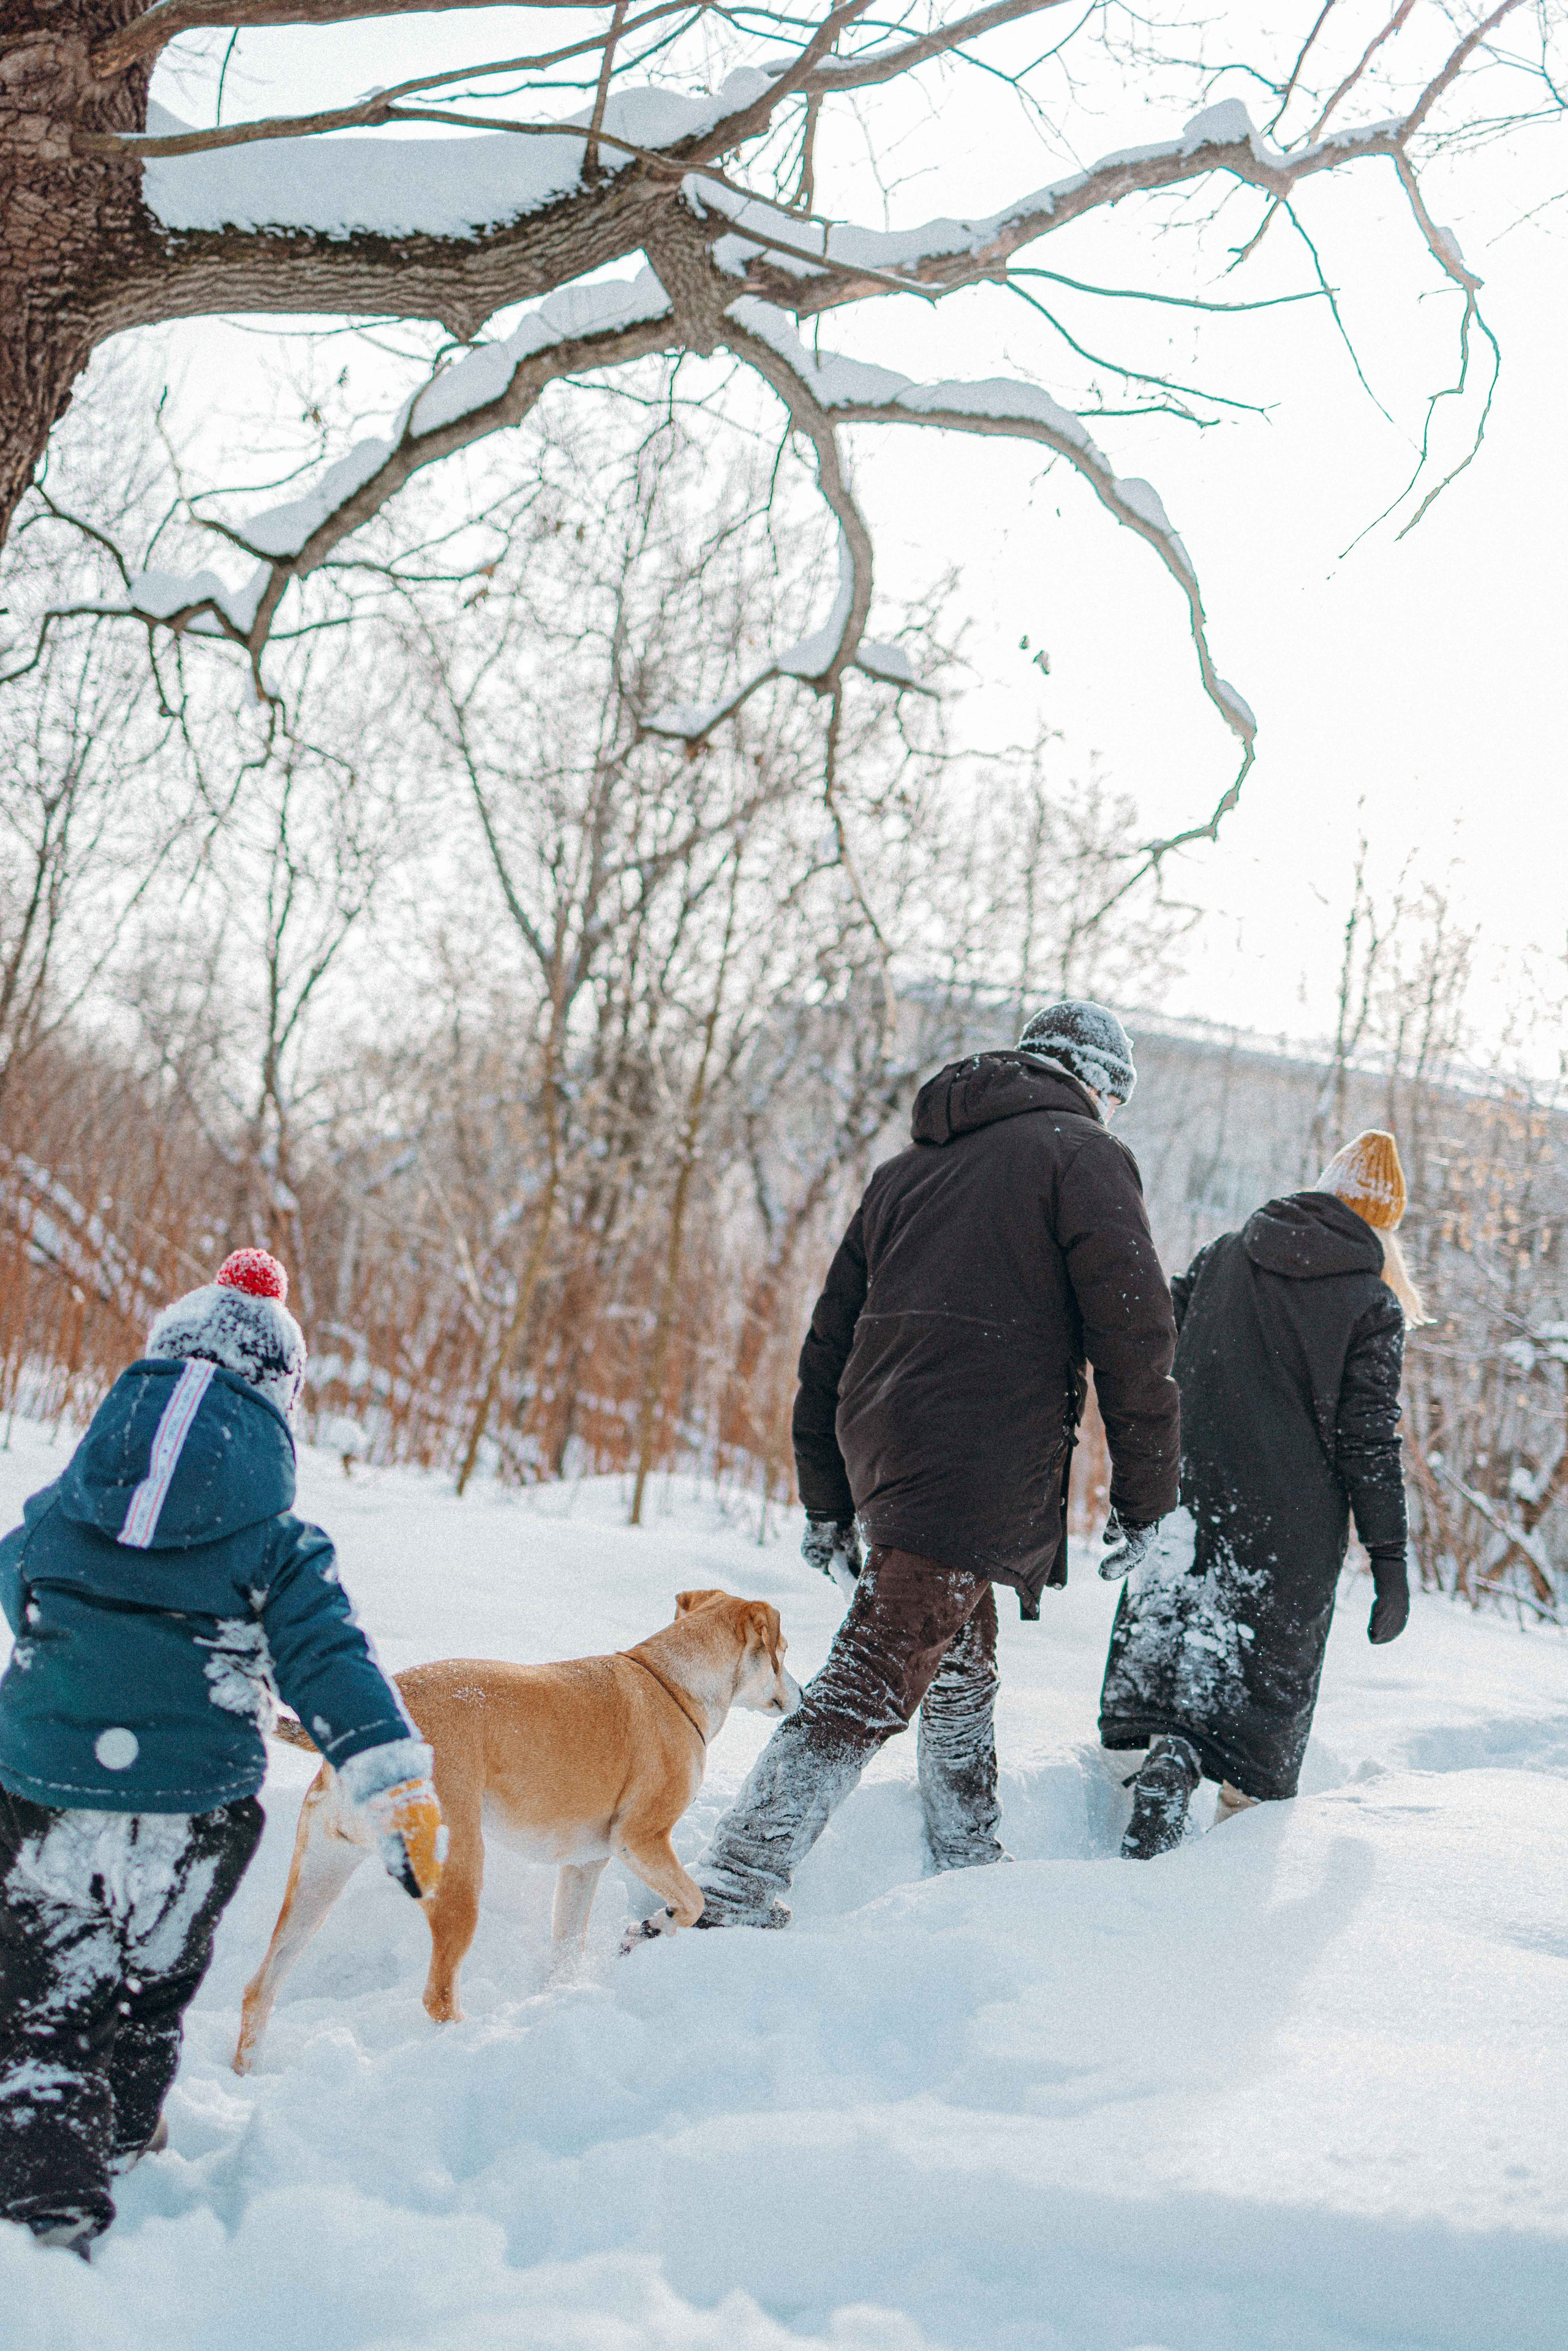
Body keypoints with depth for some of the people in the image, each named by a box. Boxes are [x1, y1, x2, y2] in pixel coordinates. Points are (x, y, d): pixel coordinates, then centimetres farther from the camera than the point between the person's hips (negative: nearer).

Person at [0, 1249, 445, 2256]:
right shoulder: (277, 1547, -6)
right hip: (196, 1815, 0)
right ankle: (126, 2161, 39)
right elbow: (335, 1670, -10)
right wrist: (404, 1794, -11)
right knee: (150, 2003, 23)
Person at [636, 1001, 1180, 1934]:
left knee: (963, 1661, 25)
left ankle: (968, 1864, 34)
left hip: (878, 1449, 8)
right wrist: (1147, 1506, -1)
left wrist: (828, 1505, 25)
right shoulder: (1083, 1154, 1)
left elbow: (829, 1341, 21)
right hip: (978, 1471, -8)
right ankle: (729, 1897, -17)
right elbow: (1134, 1337, -6)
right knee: (870, 1690, -11)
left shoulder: (909, 1167, 21)